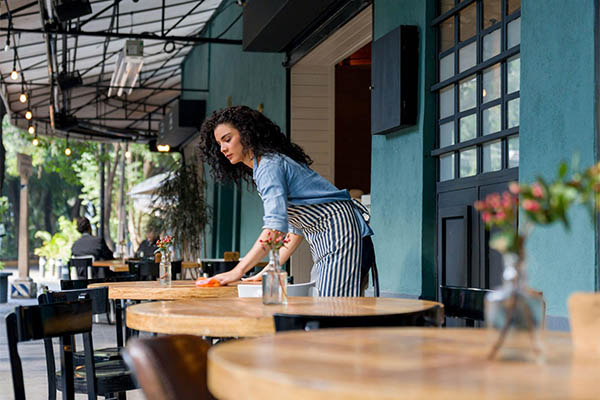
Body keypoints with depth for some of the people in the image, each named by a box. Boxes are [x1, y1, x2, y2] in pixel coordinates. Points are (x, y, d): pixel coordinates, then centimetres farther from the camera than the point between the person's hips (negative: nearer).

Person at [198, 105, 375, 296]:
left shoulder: (270, 164, -11)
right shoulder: (259, 169, 20)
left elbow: (275, 225, -25)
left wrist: (238, 271, -26)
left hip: (340, 231, -10)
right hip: (323, 242, 10)